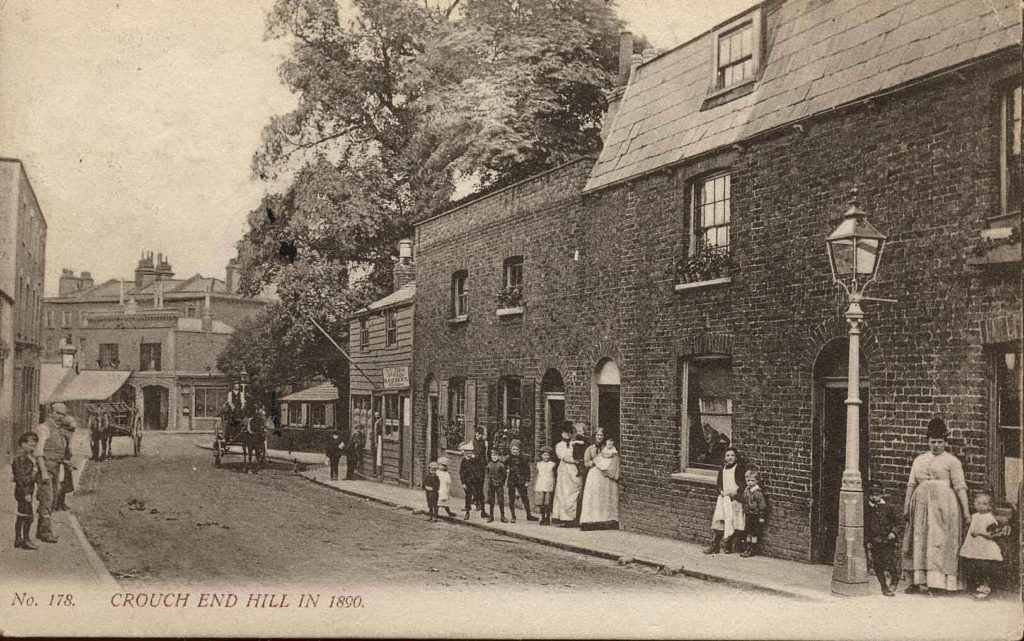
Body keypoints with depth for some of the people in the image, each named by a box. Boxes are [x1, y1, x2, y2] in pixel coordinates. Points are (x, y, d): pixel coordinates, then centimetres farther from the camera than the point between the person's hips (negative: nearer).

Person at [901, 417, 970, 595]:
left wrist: (966, 511, -10)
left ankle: (939, 583, -3)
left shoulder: (952, 461, 2)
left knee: (940, 541, -6)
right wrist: (906, 507, 9)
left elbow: (960, 487, -4)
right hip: (921, 505, 5)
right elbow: (911, 484, 15)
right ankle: (917, 581, 9)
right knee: (918, 541, 4)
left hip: (943, 505, -5)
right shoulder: (919, 460, 16)